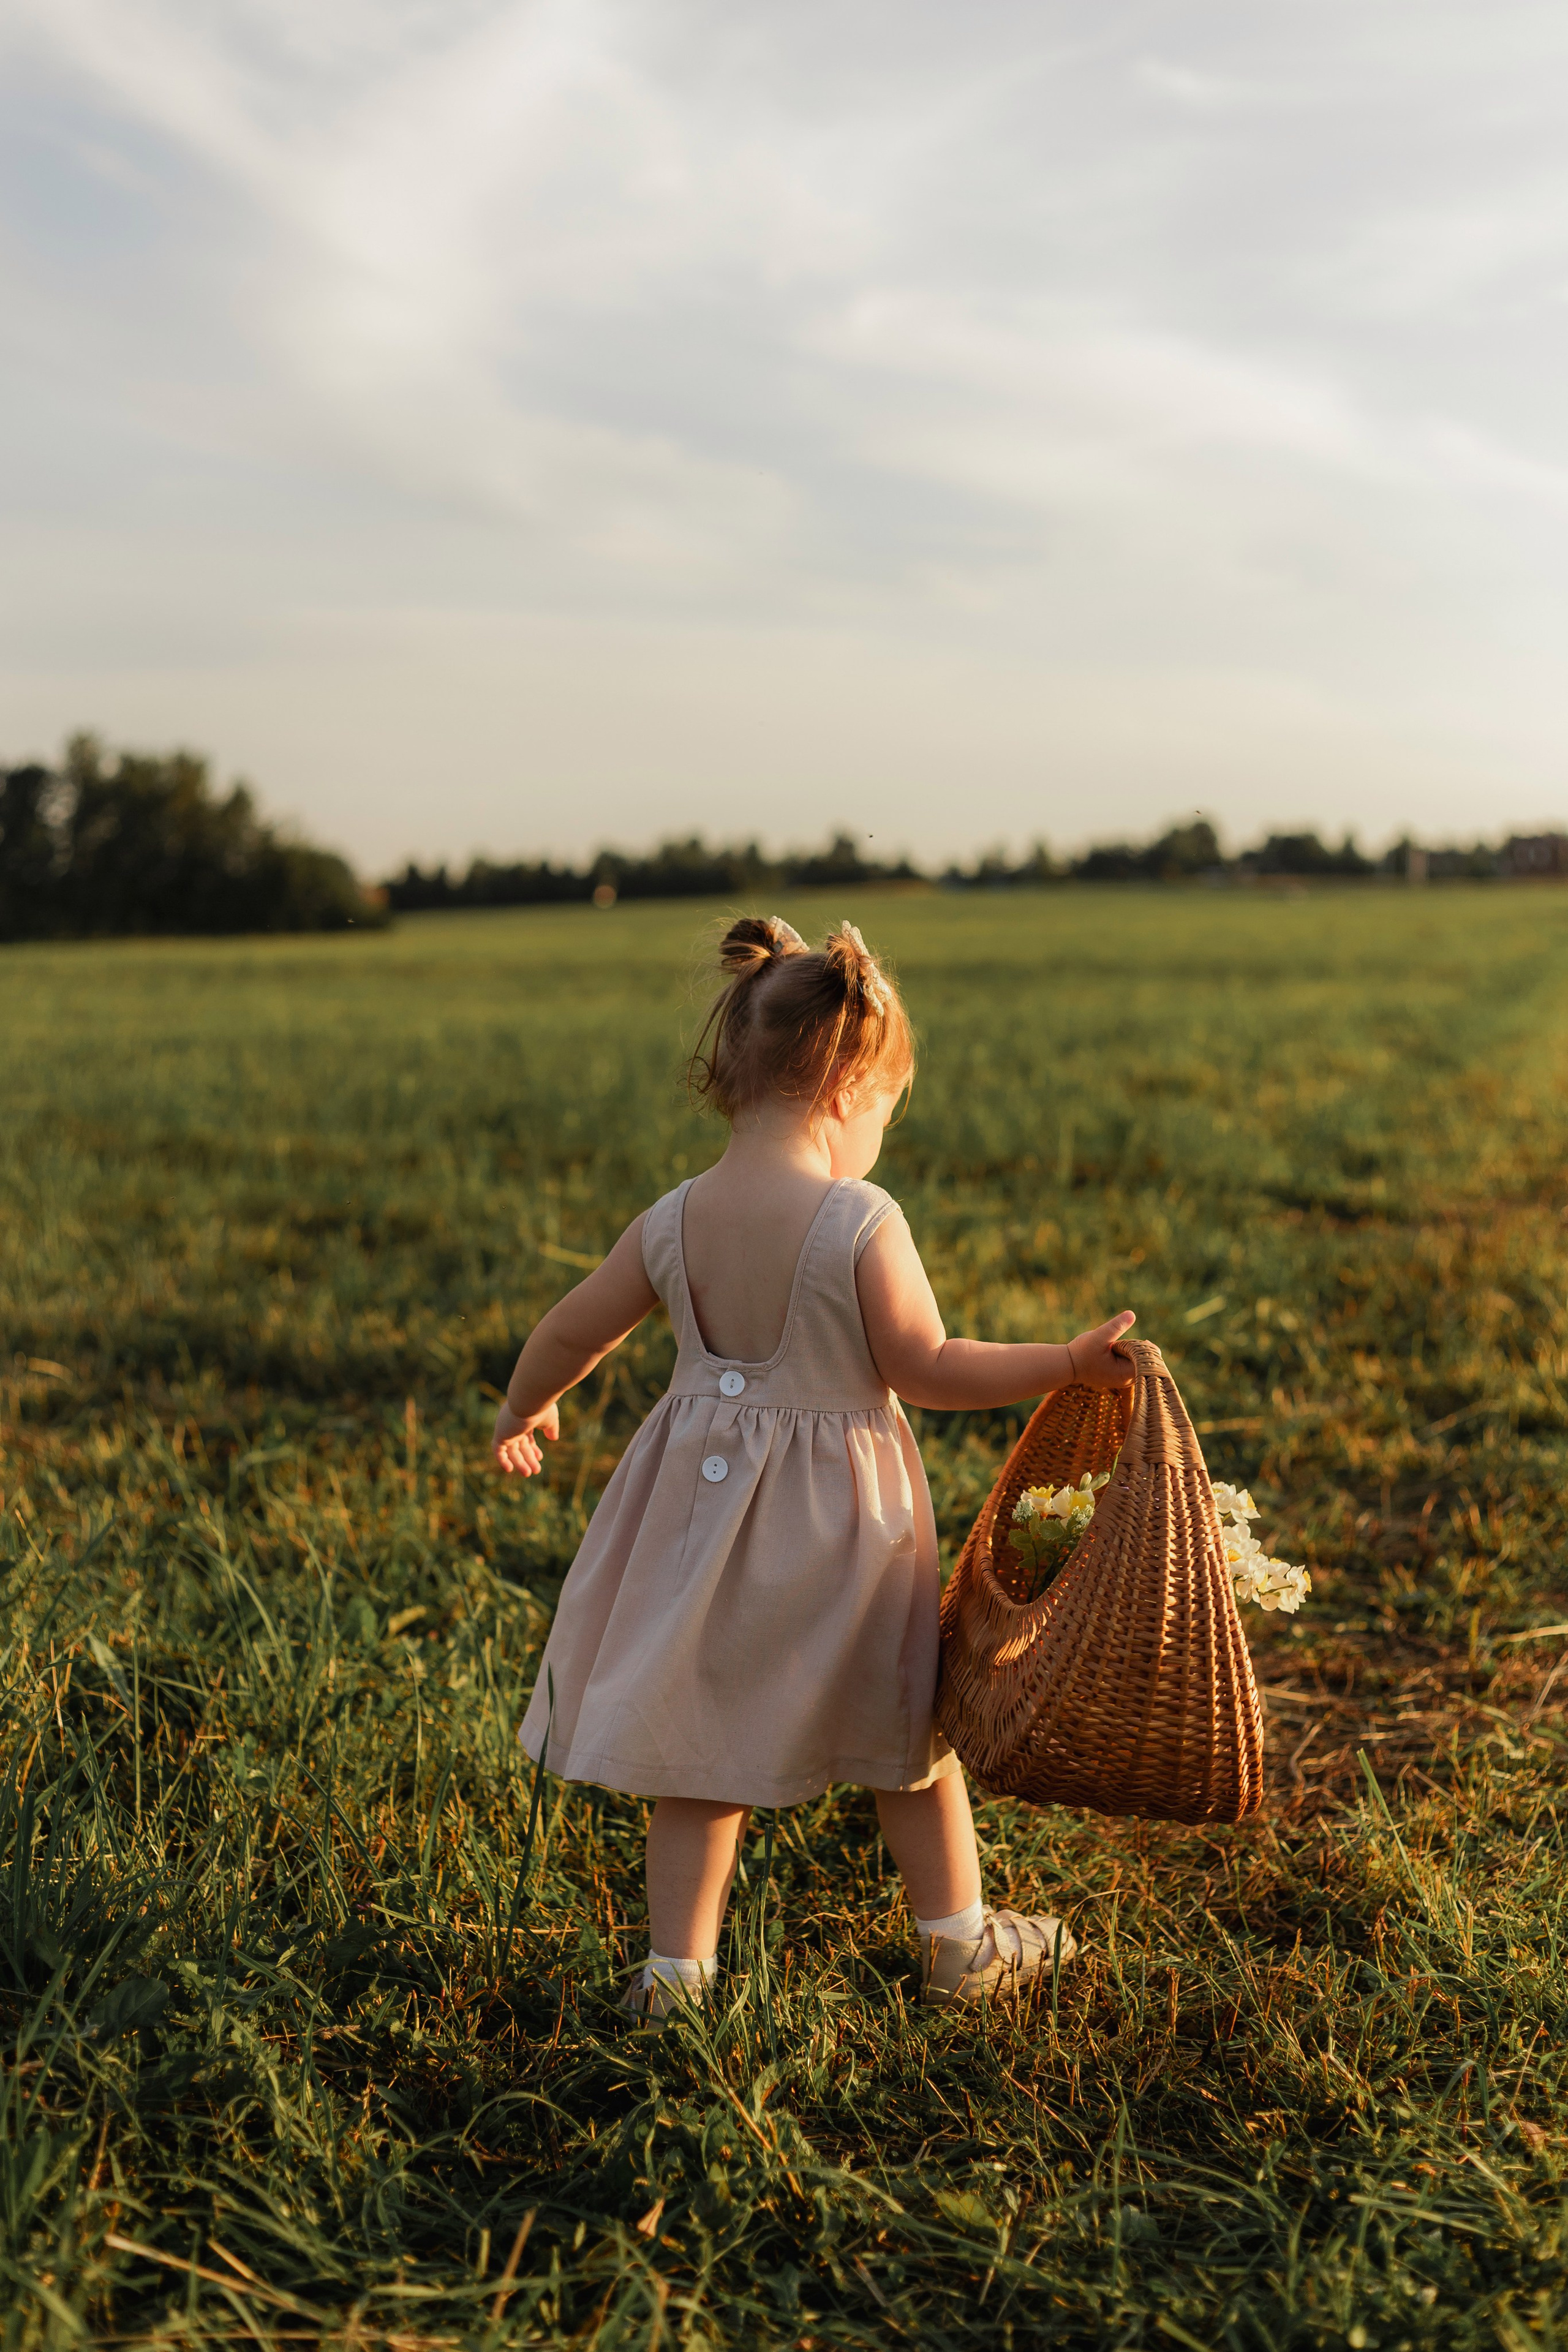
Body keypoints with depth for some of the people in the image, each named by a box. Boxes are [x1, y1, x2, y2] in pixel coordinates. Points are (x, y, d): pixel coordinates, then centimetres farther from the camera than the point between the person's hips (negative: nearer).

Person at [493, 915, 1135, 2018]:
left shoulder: (674, 1220, -4)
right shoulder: (862, 1221, -19)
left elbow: (574, 1331, 6)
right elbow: (928, 1368, -17)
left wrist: (524, 1413, 25)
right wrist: (1070, 1362, -7)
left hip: (706, 1508, 4)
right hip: (840, 1522, -3)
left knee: (702, 1746, 15)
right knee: (914, 1731, 17)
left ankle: (677, 1969, 19)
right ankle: (961, 1945, 32)